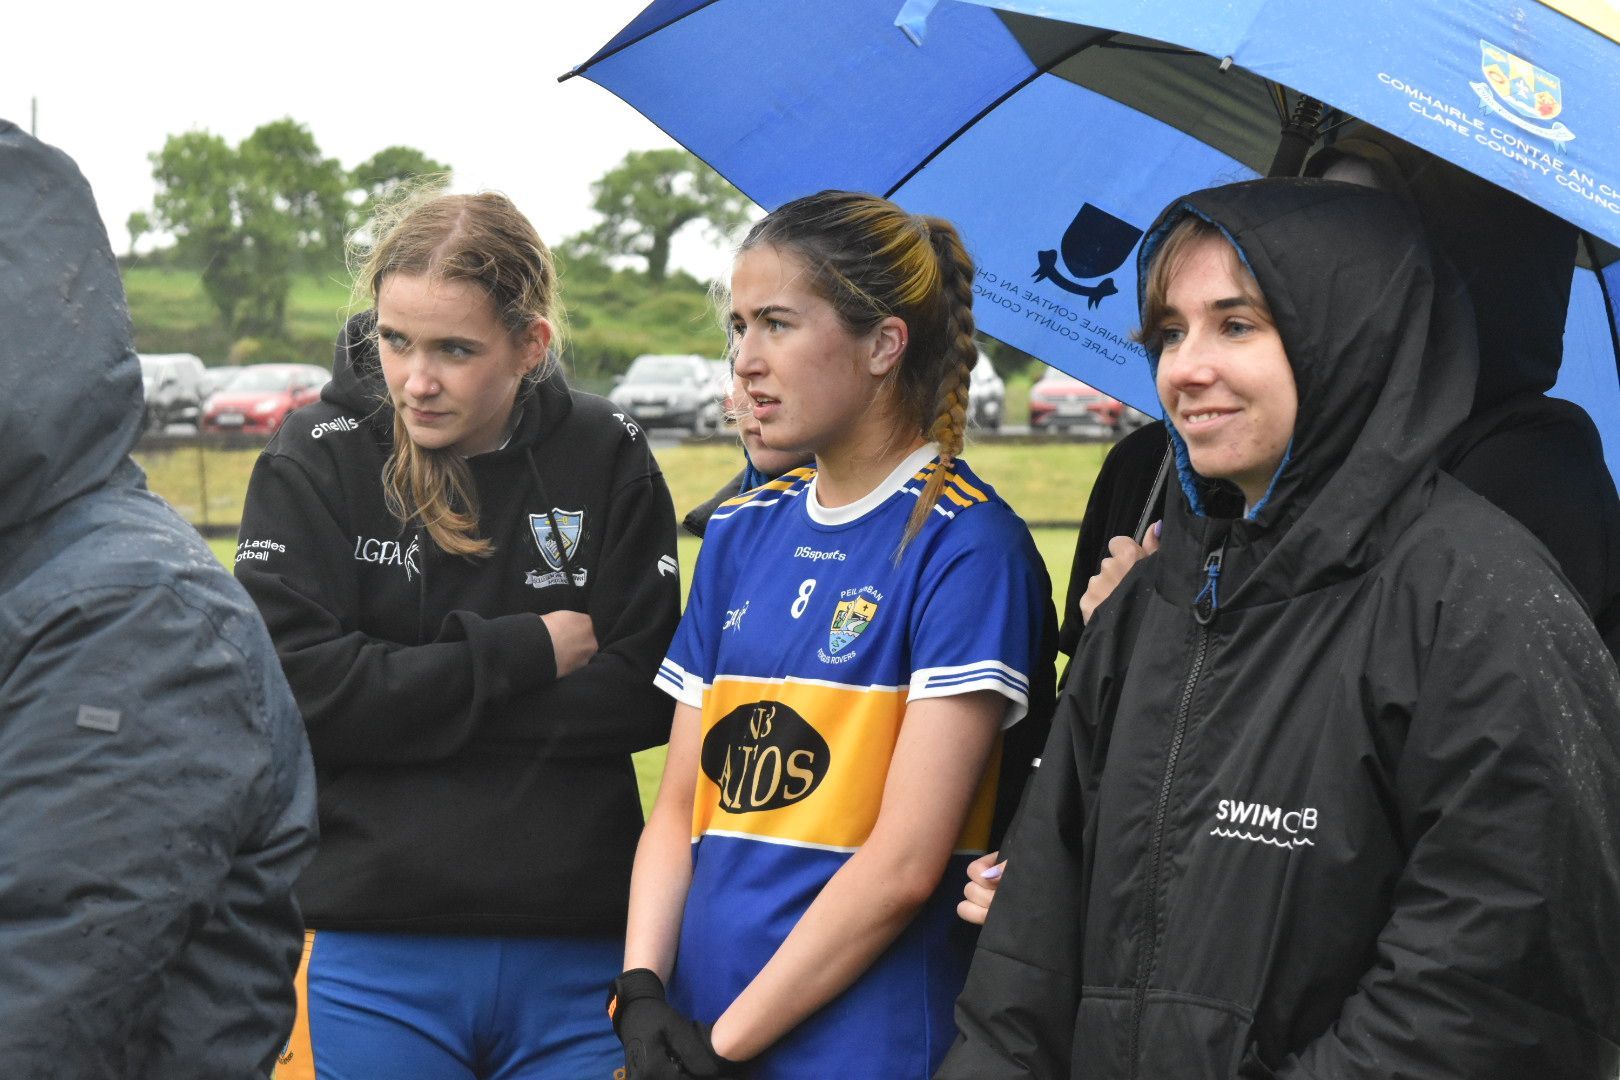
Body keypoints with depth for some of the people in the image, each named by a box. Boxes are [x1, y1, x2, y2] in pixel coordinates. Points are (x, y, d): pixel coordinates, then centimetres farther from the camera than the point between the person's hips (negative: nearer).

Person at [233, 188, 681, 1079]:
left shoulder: (606, 459, 1)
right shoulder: (316, 461, -2)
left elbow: (645, 698, -4)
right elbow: (293, 688, -12)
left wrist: (413, 697, -10)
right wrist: (524, 653, -10)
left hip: (578, 950, 1)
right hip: (371, 952, -1)